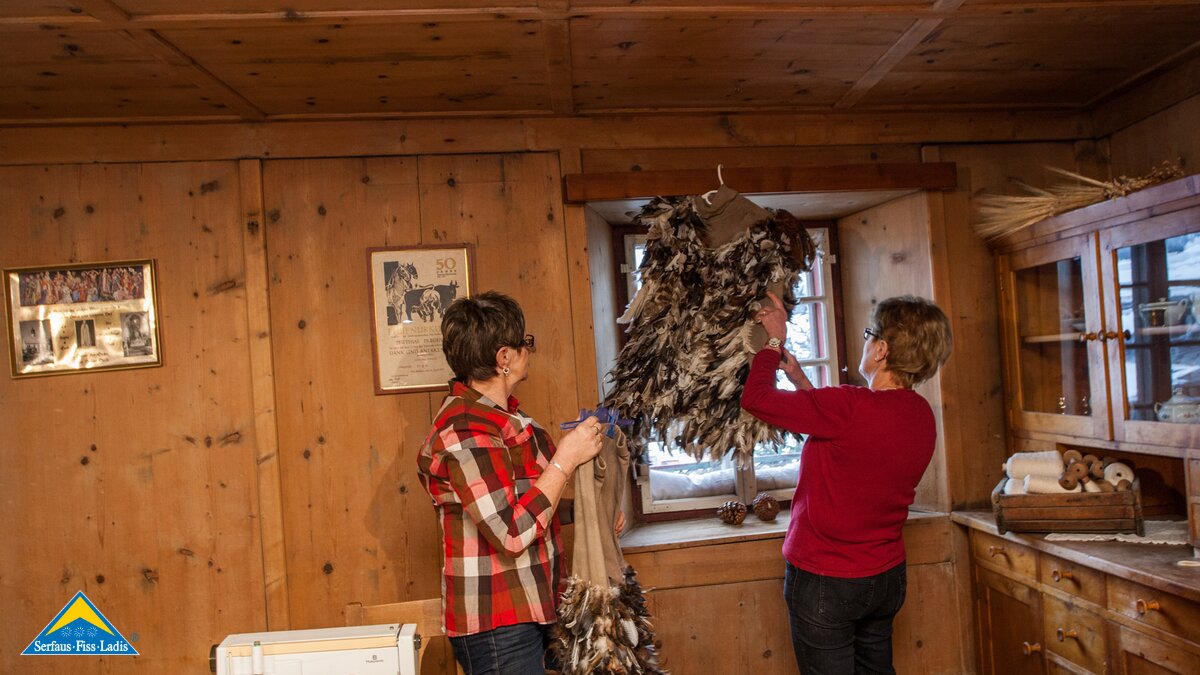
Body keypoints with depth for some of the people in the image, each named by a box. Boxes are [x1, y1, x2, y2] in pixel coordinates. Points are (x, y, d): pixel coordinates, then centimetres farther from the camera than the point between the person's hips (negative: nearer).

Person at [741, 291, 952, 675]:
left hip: (824, 583, -7)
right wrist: (801, 381, 15)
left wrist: (775, 341, -6)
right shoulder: (922, 415, -2)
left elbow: (755, 397, -21)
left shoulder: (849, 408, -28)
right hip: (888, 578, 8)